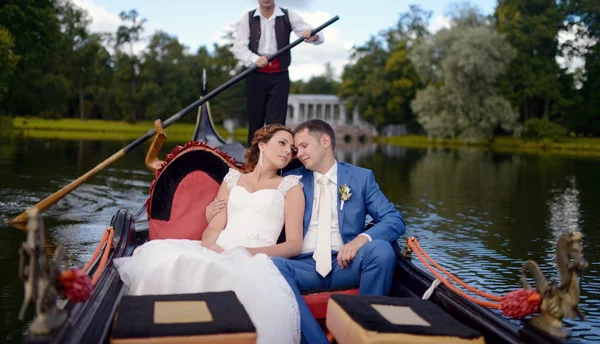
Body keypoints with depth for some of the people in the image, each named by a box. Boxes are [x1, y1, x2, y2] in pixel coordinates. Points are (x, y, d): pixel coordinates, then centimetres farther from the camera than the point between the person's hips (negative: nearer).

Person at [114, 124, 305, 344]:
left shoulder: (290, 185, 13)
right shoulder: (233, 178, 23)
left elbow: (294, 244, 4)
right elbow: (214, 226, 14)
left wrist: (250, 252, -13)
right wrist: (207, 245, -11)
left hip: (253, 260, -4)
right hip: (217, 251, 4)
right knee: (159, 256, -28)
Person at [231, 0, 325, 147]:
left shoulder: (289, 16, -1)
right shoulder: (247, 18, 1)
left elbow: (319, 36, -7)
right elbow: (239, 47, -8)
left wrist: (313, 35, -32)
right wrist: (255, 59, -28)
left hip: (279, 77, -1)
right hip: (255, 76, 1)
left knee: (276, 123, -5)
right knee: (255, 121, 8)